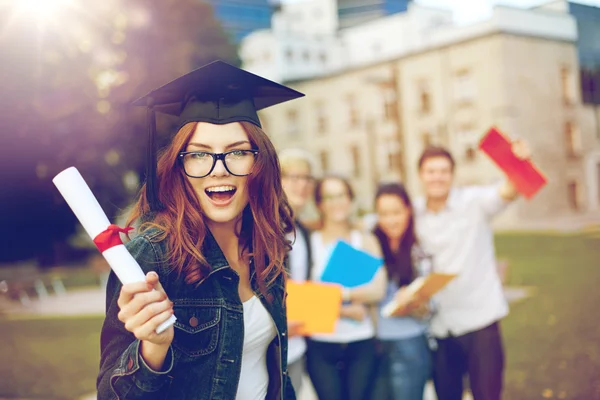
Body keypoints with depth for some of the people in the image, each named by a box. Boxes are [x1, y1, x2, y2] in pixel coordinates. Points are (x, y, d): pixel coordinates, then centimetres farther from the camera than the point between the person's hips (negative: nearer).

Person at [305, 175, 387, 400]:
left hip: (362, 344, 2)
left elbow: (378, 291, -4)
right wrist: (345, 311, -12)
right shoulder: (309, 242, 2)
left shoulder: (366, 241, 9)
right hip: (321, 345, -2)